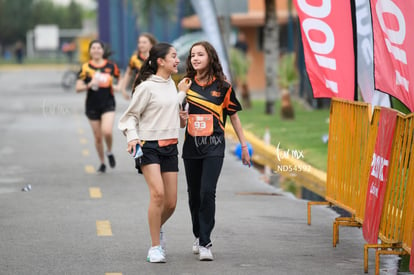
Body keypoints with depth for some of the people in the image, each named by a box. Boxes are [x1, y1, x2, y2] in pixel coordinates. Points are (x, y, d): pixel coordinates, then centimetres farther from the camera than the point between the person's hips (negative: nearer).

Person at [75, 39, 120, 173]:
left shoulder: (111, 66, 0)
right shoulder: (85, 68, -3)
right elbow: (78, 88, -6)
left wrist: (117, 87, -5)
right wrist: (89, 85, -24)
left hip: (108, 104, -1)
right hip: (92, 106, 1)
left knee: (107, 131, -22)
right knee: (98, 137, 6)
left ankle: (109, 152, 8)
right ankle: (102, 163, 25)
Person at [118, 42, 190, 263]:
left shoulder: (171, 84, 13)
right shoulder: (147, 87, -9)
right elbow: (130, 115, -6)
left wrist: (181, 93, 20)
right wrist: (132, 137, -19)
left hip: (170, 146, 7)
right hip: (149, 145, -7)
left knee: (171, 202, 3)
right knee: (157, 193, -22)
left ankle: (157, 228, 35)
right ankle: (155, 247, -13)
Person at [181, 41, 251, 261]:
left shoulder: (222, 86, 0)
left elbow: (234, 116, 9)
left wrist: (244, 146, 11)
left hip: (214, 146, -3)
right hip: (191, 146, 3)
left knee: (207, 192, -14)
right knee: (194, 194, 10)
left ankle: (205, 243, -12)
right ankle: (199, 236, 29)